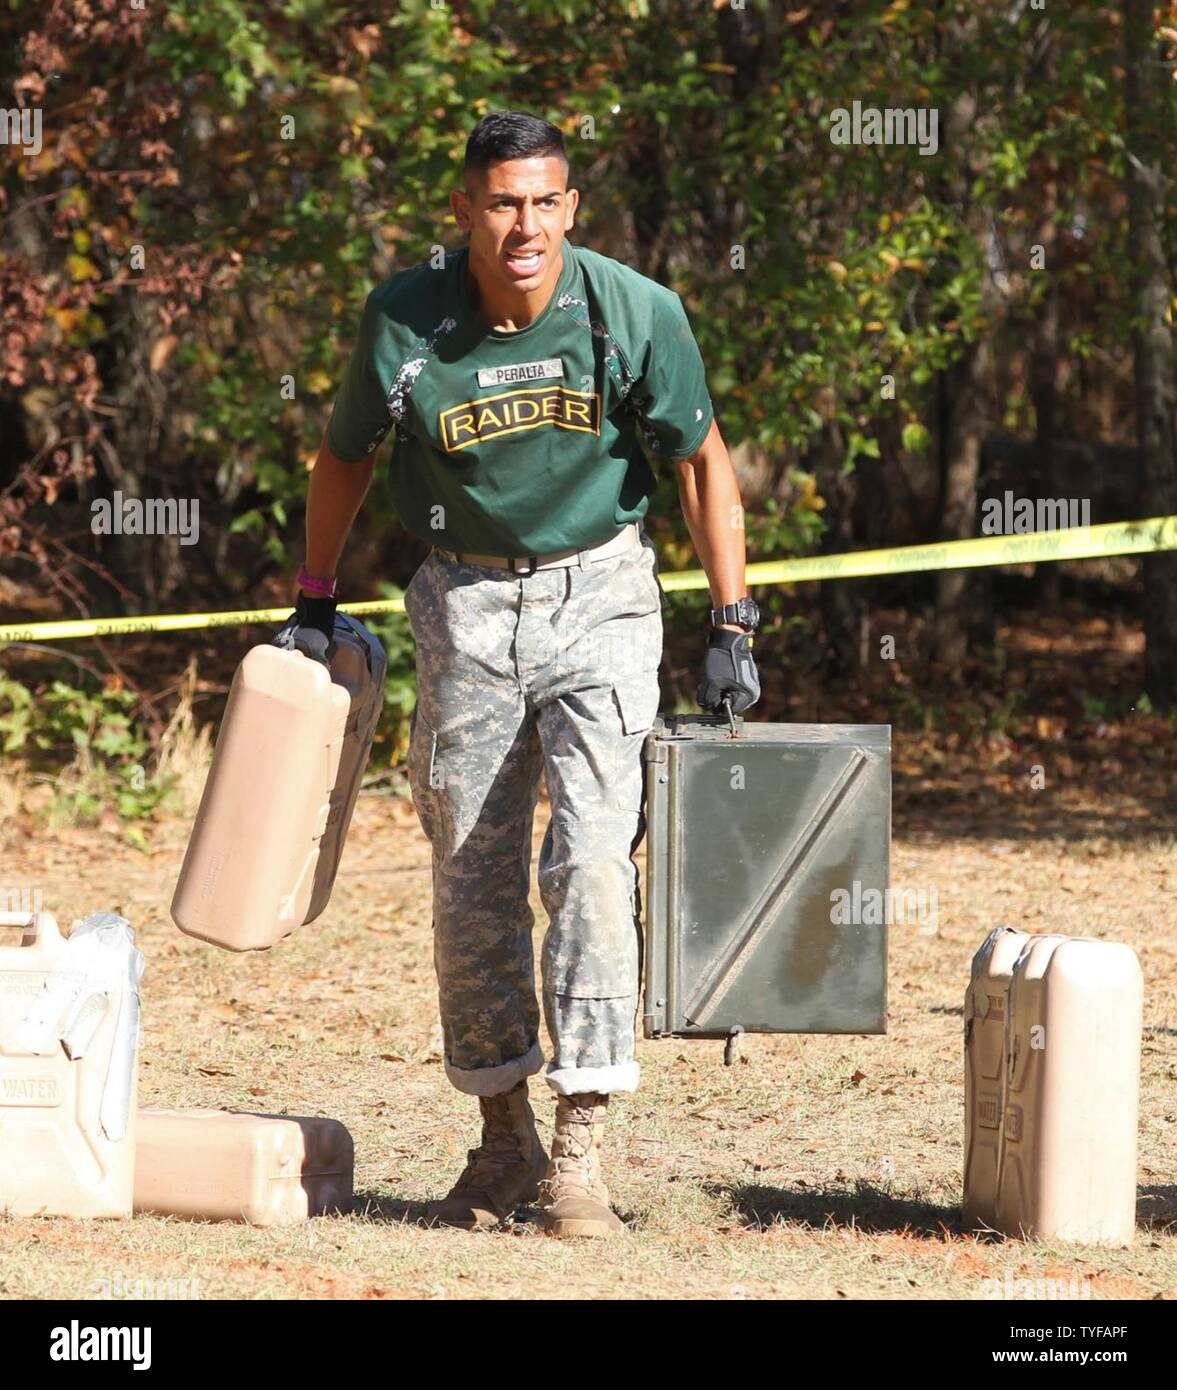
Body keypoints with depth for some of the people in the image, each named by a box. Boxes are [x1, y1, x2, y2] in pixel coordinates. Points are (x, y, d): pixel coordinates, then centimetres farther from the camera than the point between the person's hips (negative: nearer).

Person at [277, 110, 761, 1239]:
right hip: (466, 604, 2)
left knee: (593, 857, -15)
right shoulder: (406, 320, -12)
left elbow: (702, 463, 0)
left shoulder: (636, 314, -14)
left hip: (600, 599, -2)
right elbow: (345, 455, 7)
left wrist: (731, 628, -2)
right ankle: (504, 1142, 18)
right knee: (471, 877, 5)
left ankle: (579, 1149, -15)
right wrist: (314, 602, 11)